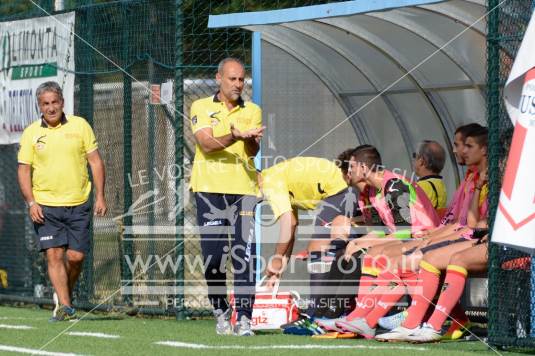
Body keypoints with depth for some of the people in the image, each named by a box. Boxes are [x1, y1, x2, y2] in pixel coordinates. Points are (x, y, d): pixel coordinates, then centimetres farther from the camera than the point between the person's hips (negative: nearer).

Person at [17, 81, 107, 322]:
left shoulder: (80, 126, 4)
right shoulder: (31, 133, 3)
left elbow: (95, 161, 6)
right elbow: (24, 170, 4)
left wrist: (100, 196, -1)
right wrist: (31, 202, -8)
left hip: (78, 204, 1)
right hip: (46, 206, -1)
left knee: (76, 256, -1)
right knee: (54, 254, -9)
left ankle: (63, 294, 24)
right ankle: (65, 306, -7)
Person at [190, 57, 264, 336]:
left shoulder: (252, 111, 13)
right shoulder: (201, 107, 7)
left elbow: (253, 151, 0)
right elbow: (206, 145, -8)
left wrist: (250, 140, -23)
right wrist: (234, 137, -25)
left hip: (244, 188, 1)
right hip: (210, 188, -1)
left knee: (245, 256, -9)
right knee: (213, 255, -2)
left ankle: (244, 317, -10)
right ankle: (221, 312, 15)